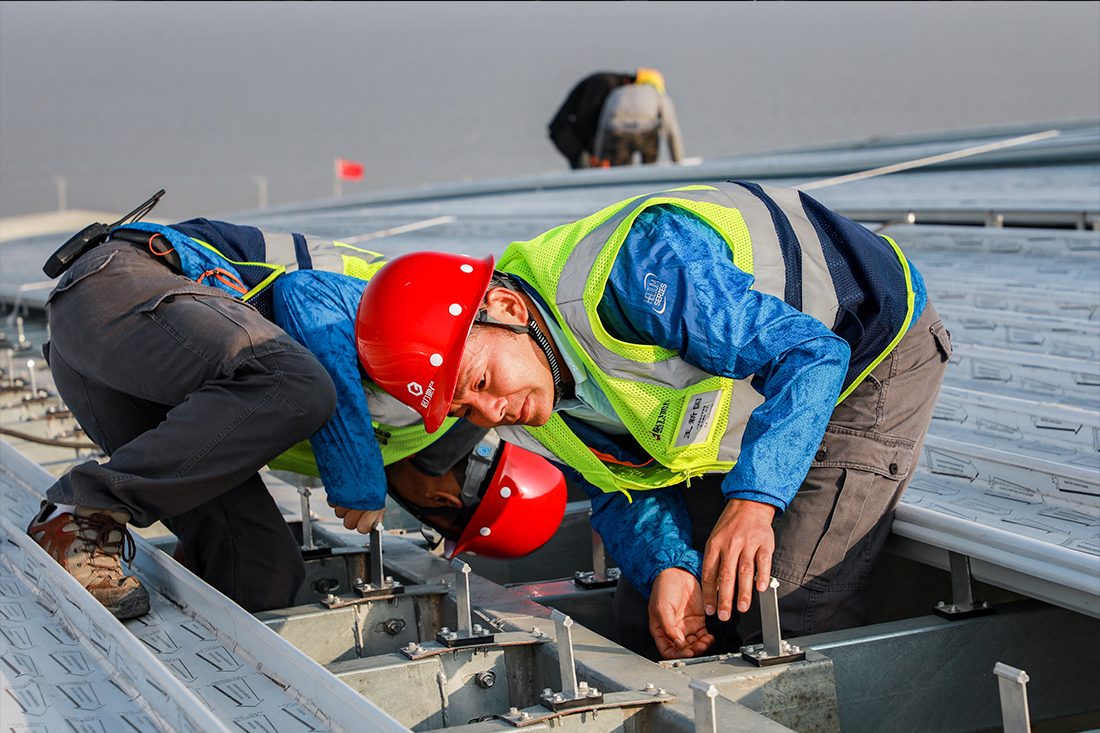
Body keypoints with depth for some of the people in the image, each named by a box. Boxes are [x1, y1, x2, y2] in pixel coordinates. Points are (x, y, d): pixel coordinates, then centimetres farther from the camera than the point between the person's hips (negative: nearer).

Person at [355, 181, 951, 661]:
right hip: (747, 395, 8)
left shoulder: (636, 271, -38)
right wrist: (667, 569, -25)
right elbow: (624, 493, -3)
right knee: (645, 611, 7)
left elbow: (811, 354, -38)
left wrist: (753, 501, -49)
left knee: (790, 616, -18)